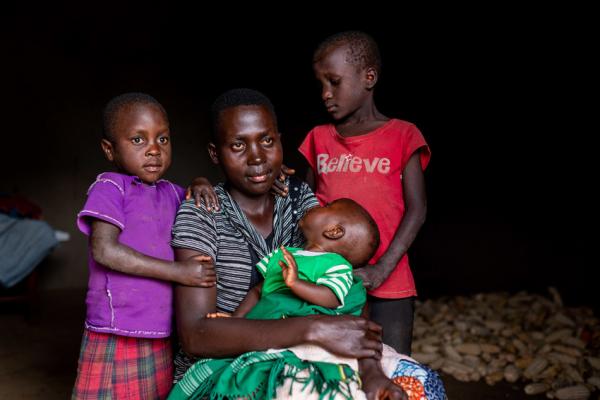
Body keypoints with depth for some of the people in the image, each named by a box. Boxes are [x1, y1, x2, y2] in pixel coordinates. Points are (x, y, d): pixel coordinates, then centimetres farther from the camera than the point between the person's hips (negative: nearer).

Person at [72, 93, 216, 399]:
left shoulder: (171, 193, 10)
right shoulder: (109, 187, -8)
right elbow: (104, 250, -19)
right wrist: (177, 271, -20)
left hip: (163, 337, 6)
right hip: (117, 338, -6)